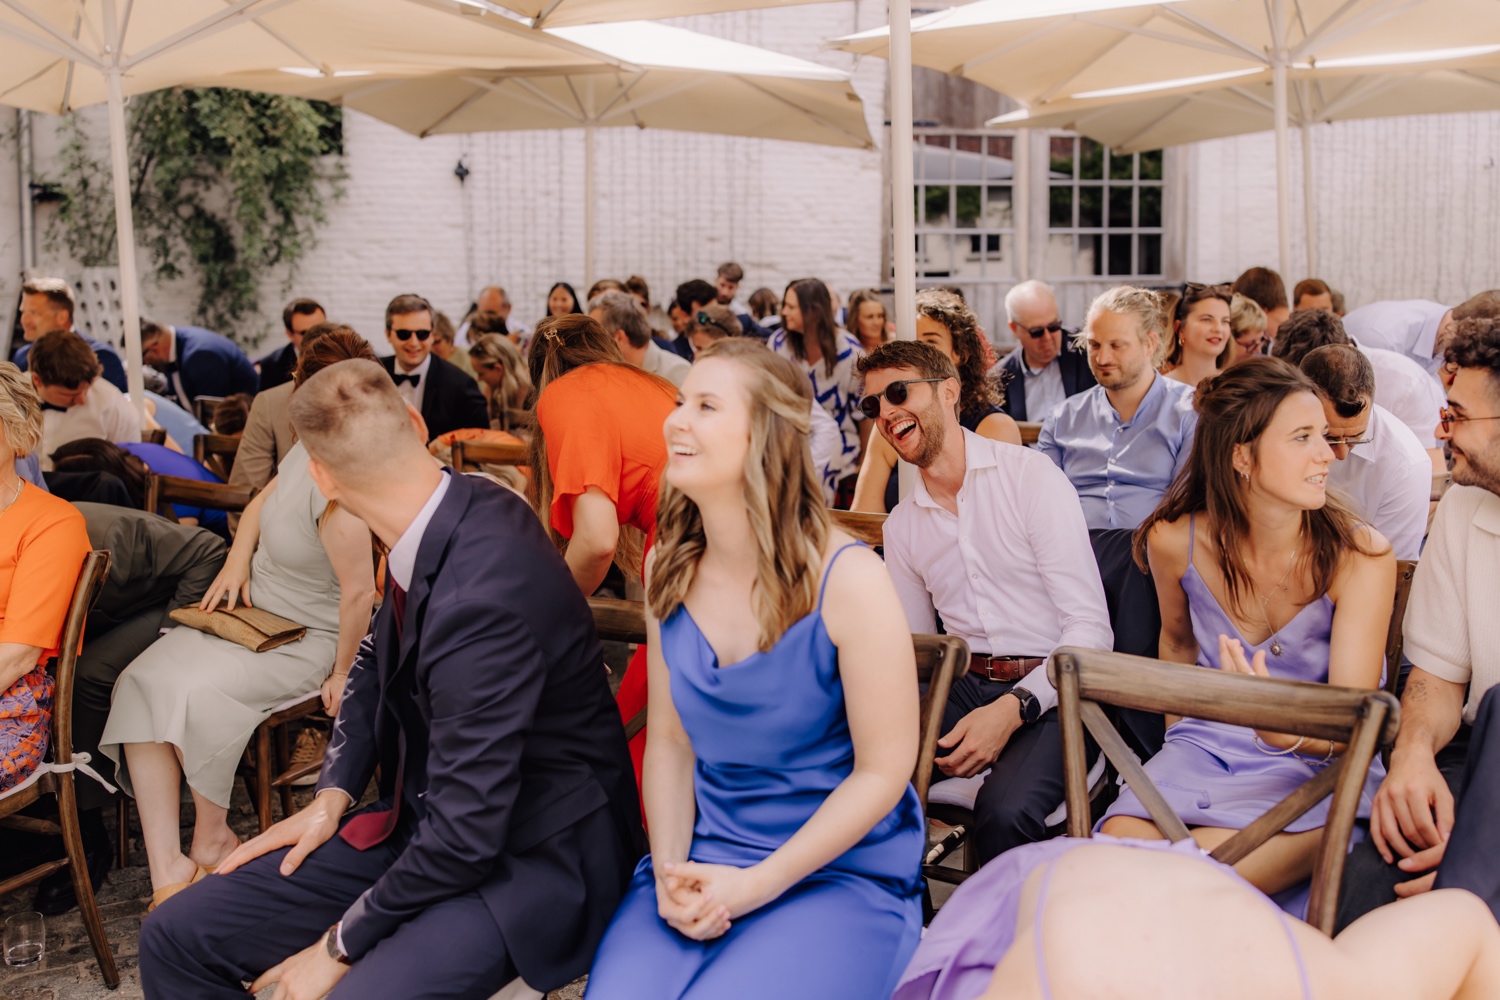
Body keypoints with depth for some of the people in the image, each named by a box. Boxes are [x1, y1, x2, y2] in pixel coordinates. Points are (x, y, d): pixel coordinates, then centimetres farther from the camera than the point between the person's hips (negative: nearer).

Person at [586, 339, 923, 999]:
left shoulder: (846, 578, -15)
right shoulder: (669, 570, 3)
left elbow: (882, 770, -11)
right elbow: (669, 739, 8)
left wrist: (752, 887, -15)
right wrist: (670, 869, -8)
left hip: (843, 872, -4)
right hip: (704, 858, 4)